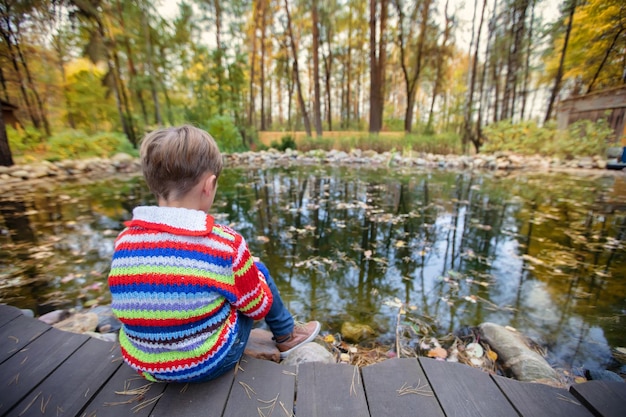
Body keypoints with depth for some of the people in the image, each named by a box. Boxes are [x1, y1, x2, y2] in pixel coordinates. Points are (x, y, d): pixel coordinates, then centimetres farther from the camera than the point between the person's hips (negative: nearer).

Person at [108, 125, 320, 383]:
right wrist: (249, 268, 8)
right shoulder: (226, 243, -25)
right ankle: (286, 337, 32)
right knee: (259, 271, 9)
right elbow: (259, 308, -10)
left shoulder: (124, 240, -10)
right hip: (209, 363, -5)